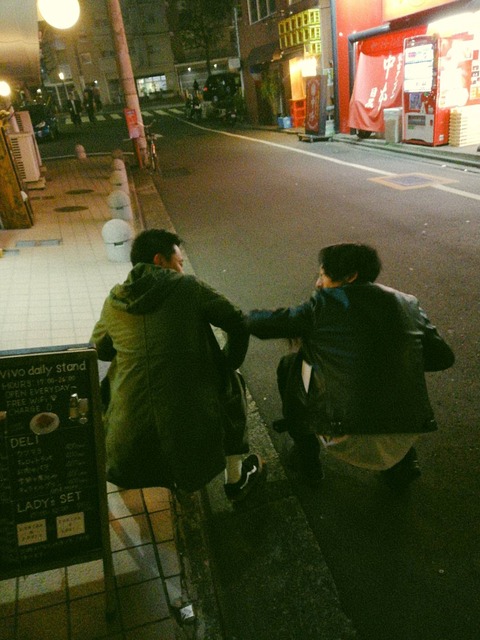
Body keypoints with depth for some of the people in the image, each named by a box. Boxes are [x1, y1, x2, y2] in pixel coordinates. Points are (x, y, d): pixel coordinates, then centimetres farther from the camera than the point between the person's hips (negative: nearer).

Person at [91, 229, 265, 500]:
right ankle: (236, 479, 38)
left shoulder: (114, 300, 7)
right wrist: (227, 365, 19)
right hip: (192, 430, -2)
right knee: (231, 383, 26)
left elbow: (100, 350, 23)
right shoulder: (189, 287, -2)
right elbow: (238, 324, 4)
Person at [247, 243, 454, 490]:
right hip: (402, 441, 5)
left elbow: (260, 324, 3)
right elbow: (443, 356, 14)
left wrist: (248, 316, 26)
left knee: (289, 366, 18)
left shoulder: (324, 304, -4)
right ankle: (401, 466, 33)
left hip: (348, 442, -4)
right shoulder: (408, 303, 8)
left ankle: (306, 462, 30)